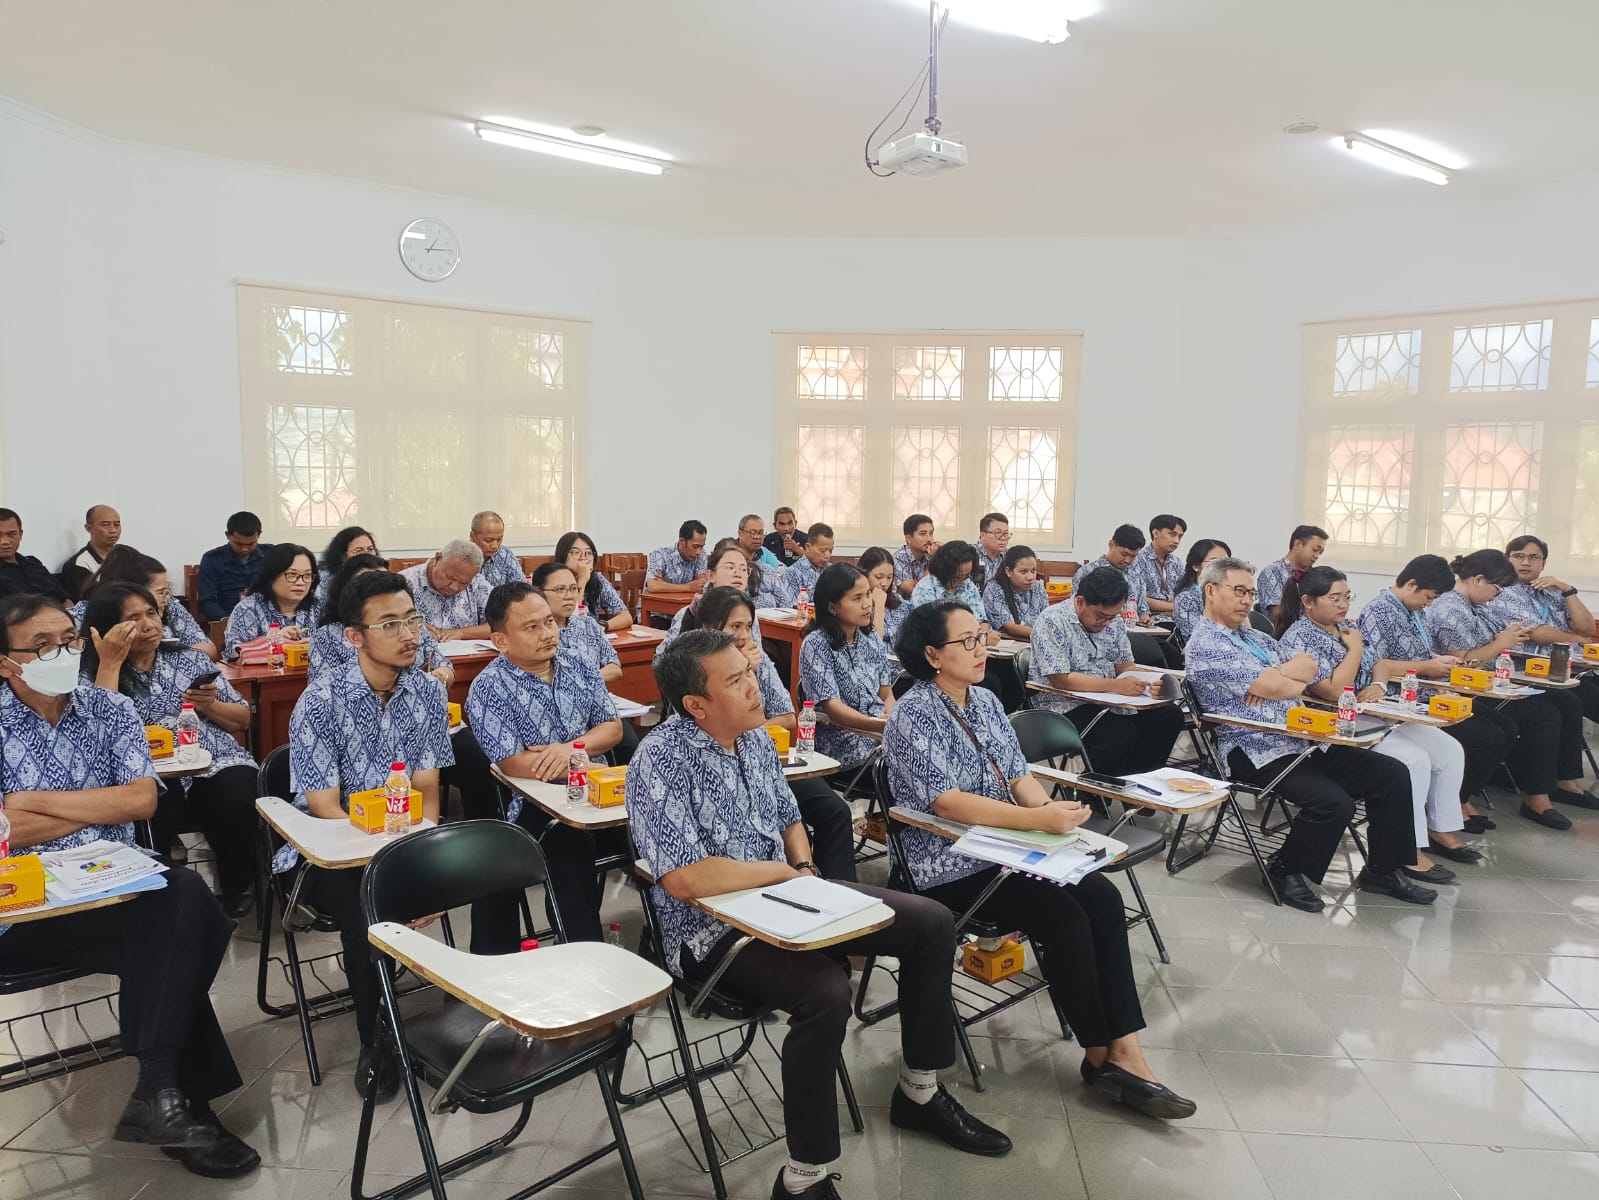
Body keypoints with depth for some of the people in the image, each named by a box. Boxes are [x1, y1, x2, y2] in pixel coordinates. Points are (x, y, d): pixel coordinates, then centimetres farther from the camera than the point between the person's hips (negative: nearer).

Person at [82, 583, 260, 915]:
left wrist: (210, 706, -2)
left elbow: (243, 719, 20)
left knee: (240, 807, -31)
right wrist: (110, 663, -7)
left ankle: (238, 892, -5)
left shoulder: (190, 659, 18)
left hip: (216, 765, 2)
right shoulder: (93, 677, 11)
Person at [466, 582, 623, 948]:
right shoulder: (489, 688, -5)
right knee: (573, 849, -32)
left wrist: (571, 748, -10)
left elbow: (613, 727, 10)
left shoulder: (578, 668, 11)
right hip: (538, 809, -5)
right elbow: (514, 764, -13)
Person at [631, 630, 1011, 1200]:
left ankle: (920, 1092, 19)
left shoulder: (755, 737, 5)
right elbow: (683, 879, -29)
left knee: (932, 923, 3)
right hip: (714, 929, -8)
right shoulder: (660, 763, -20)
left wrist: (804, 867, -4)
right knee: (826, 991, -35)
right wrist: (781, 870, -16)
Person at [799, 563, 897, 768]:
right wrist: (883, 726, -29)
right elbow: (833, 708, -15)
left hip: (882, 731, 7)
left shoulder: (872, 640, 12)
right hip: (843, 741, -6)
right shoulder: (816, 645, -7)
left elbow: (887, 694, 12)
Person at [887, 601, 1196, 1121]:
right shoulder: (913, 716, -14)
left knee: (1103, 898, -13)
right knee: (1064, 916, -21)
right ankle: (1100, 1056, 0)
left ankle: (1124, 1050, -11)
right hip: (950, 868, -7)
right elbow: (948, 802, -24)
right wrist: (1038, 820, -29)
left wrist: (1053, 808, -12)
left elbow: (1019, 775, 10)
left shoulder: (985, 701, 10)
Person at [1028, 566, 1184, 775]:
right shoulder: (1053, 623, -16)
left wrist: (1148, 682, -11)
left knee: (1170, 715, -8)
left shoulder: (1113, 621, 8)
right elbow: (1060, 680, -23)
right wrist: (1116, 685, -28)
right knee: (1122, 734, -30)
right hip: (1064, 706, -8)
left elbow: (1125, 666, 13)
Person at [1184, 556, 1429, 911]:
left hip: (1305, 740, 9)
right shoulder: (1205, 645, -13)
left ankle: (1382, 869, 15)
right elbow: (1279, 688, -17)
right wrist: (1292, 678, 4)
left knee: (1392, 775, 1)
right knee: (1334, 802, -28)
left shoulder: (1253, 636, 19)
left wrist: (1277, 676, -11)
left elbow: (1309, 666, 9)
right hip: (1259, 753, -9)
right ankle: (1285, 871, -3)